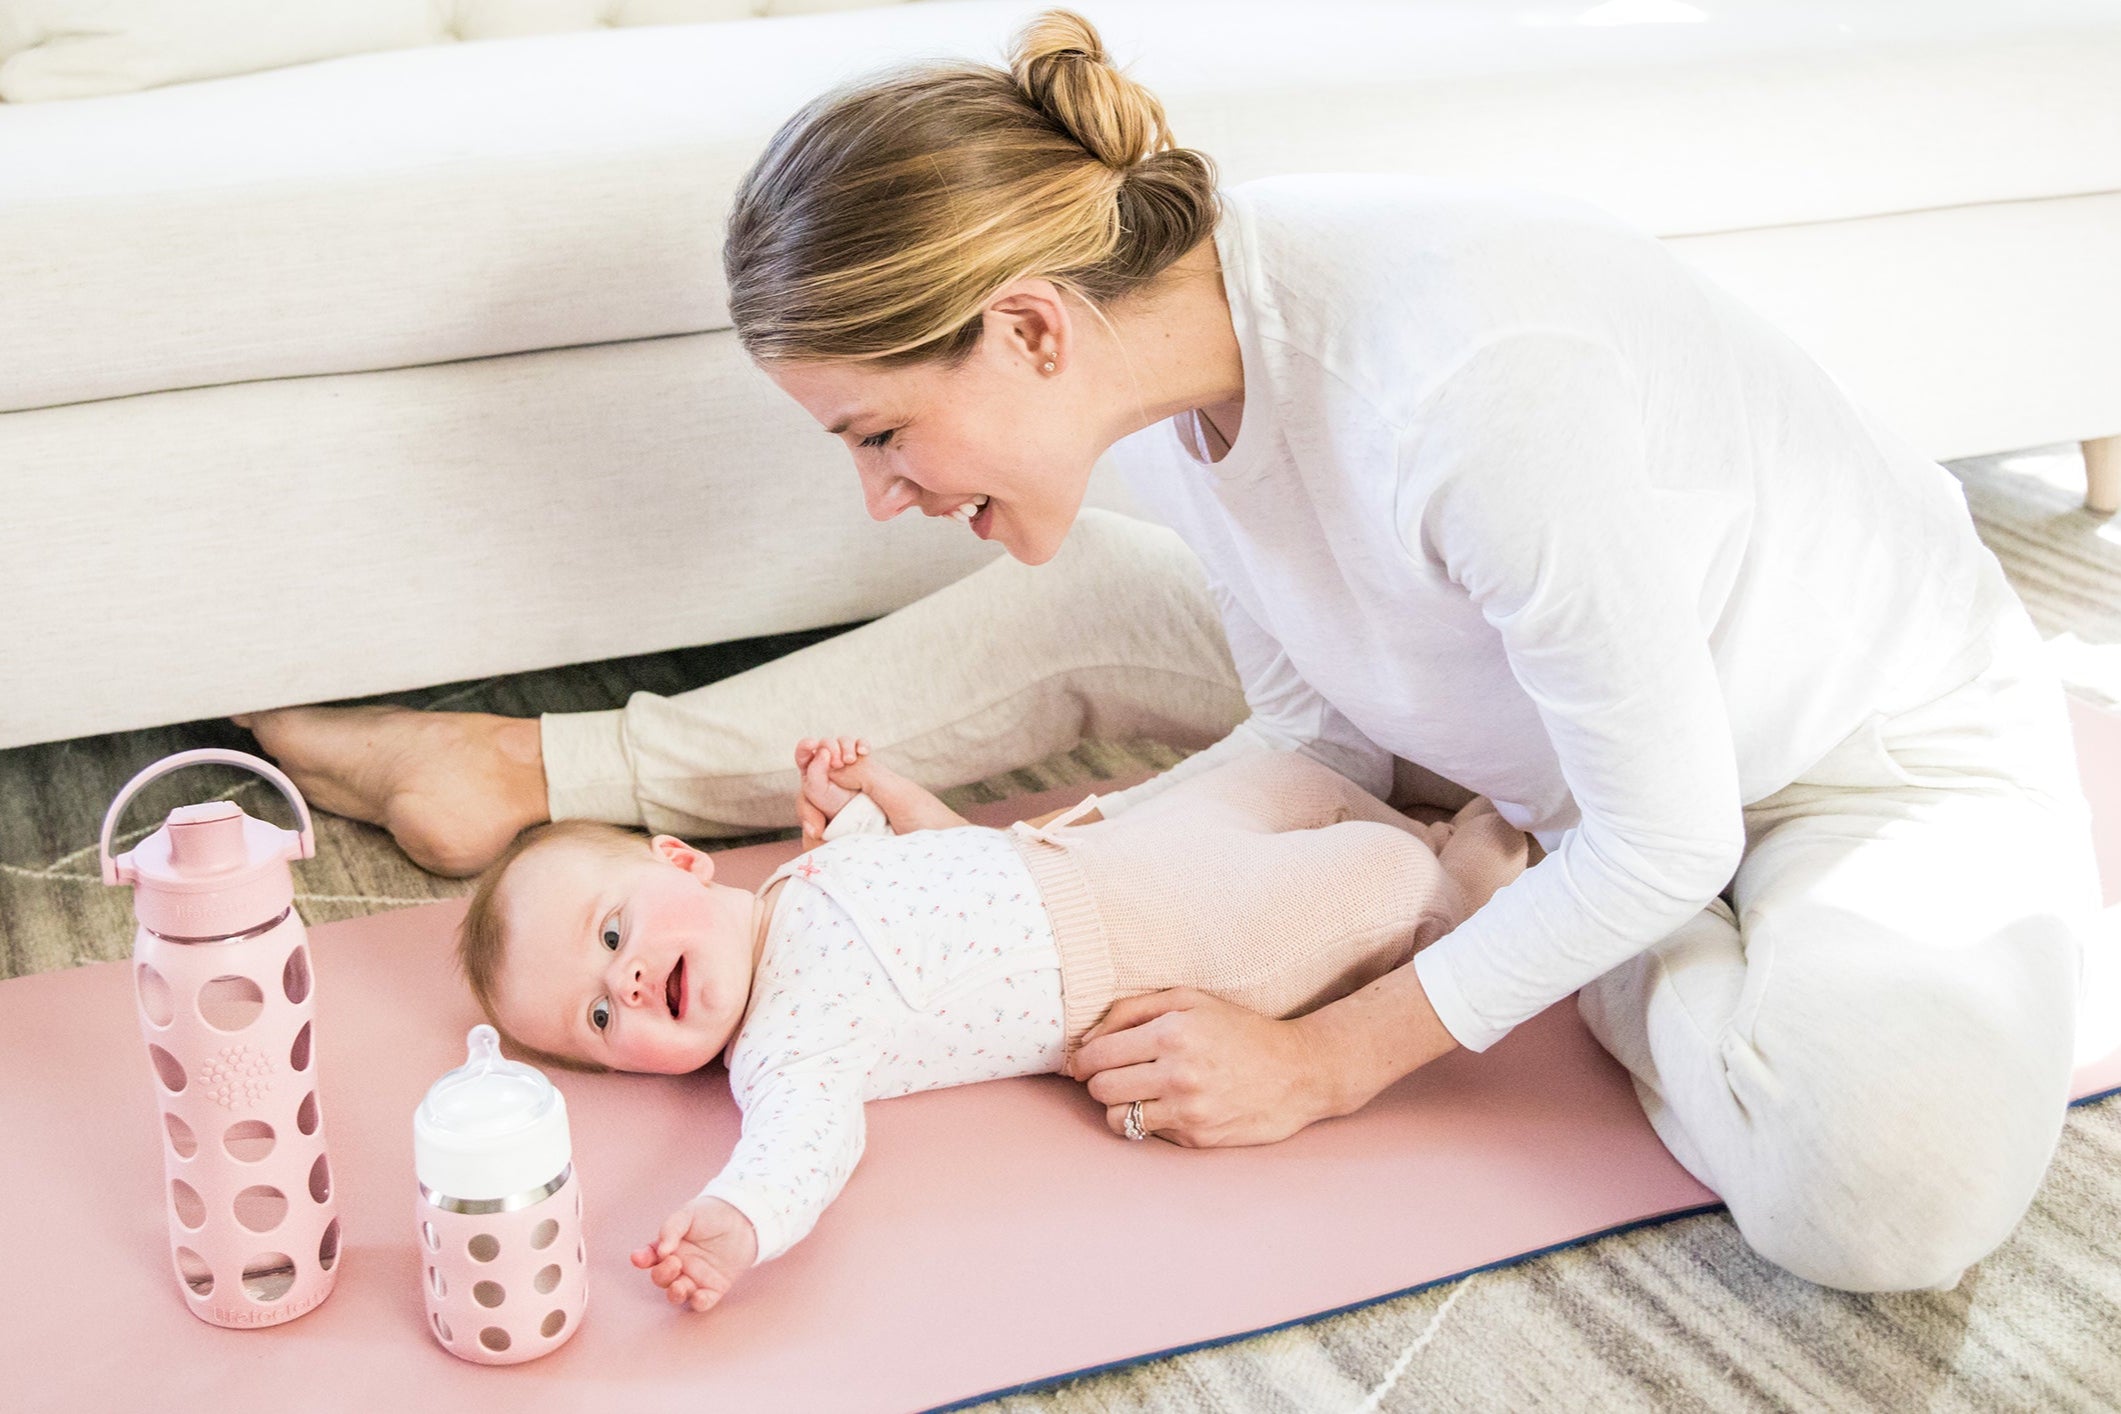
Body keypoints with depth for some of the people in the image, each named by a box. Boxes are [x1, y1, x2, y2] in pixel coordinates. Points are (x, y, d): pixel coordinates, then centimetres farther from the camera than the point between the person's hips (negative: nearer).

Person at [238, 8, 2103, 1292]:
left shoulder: (1467, 382, -39)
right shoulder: (1165, 335, -15)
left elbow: (1660, 837, -27)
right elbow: (1313, 724, -2)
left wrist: (1328, 1062, -19)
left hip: (1880, 748, -6)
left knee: (1880, 1194, -36)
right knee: (1082, 605, 3)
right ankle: (553, 765, 14)